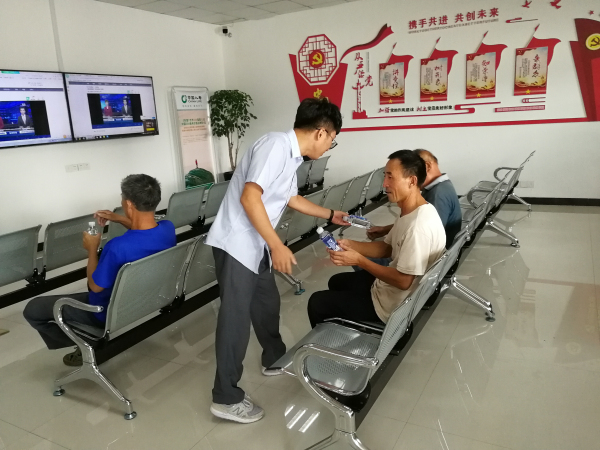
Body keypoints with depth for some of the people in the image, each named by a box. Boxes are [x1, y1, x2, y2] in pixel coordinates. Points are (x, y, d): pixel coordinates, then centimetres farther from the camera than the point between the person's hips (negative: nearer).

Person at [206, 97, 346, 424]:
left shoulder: (292, 155, 11)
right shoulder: (276, 145, -19)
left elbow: (291, 198, 28)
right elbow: (249, 197, -27)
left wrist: (330, 215, 36)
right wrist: (277, 245, -25)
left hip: (256, 245, 10)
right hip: (236, 244, -10)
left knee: (267, 303, 21)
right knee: (236, 315, -3)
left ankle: (275, 359, 43)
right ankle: (226, 398, 10)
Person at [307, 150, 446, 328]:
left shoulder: (418, 225, -32)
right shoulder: (410, 212, 1)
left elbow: (403, 281, -29)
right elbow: (387, 248, 10)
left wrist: (359, 260, -23)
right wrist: (350, 245, -4)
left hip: (393, 306, -10)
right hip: (388, 285, 10)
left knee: (317, 303, -1)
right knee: (337, 282, 27)